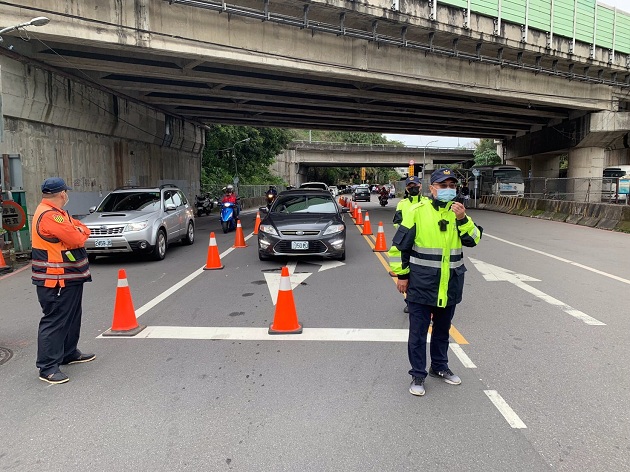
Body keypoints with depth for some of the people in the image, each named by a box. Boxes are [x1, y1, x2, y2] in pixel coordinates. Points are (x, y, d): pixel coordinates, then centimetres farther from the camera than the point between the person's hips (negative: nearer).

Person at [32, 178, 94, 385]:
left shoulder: (56, 213, 15)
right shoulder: (49, 216, -20)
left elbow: (82, 228, 12)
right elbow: (77, 239, -25)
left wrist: (79, 231, -10)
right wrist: (80, 233, -3)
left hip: (69, 277, 11)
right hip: (56, 280, -11)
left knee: (71, 317, 21)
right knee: (54, 321, -5)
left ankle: (69, 353, 35)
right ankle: (47, 367, 2)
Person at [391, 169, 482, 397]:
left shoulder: (458, 211, 6)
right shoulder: (417, 210, -8)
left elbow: (474, 240, -2)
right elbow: (402, 244, -5)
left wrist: (463, 219, -17)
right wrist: (402, 275, -4)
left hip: (450, 283, 5)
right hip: (421, 283, -4)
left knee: (442, 329, 19)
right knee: (418, 331, 3)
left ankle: (439, 367, 37)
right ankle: (418, 375, 16)